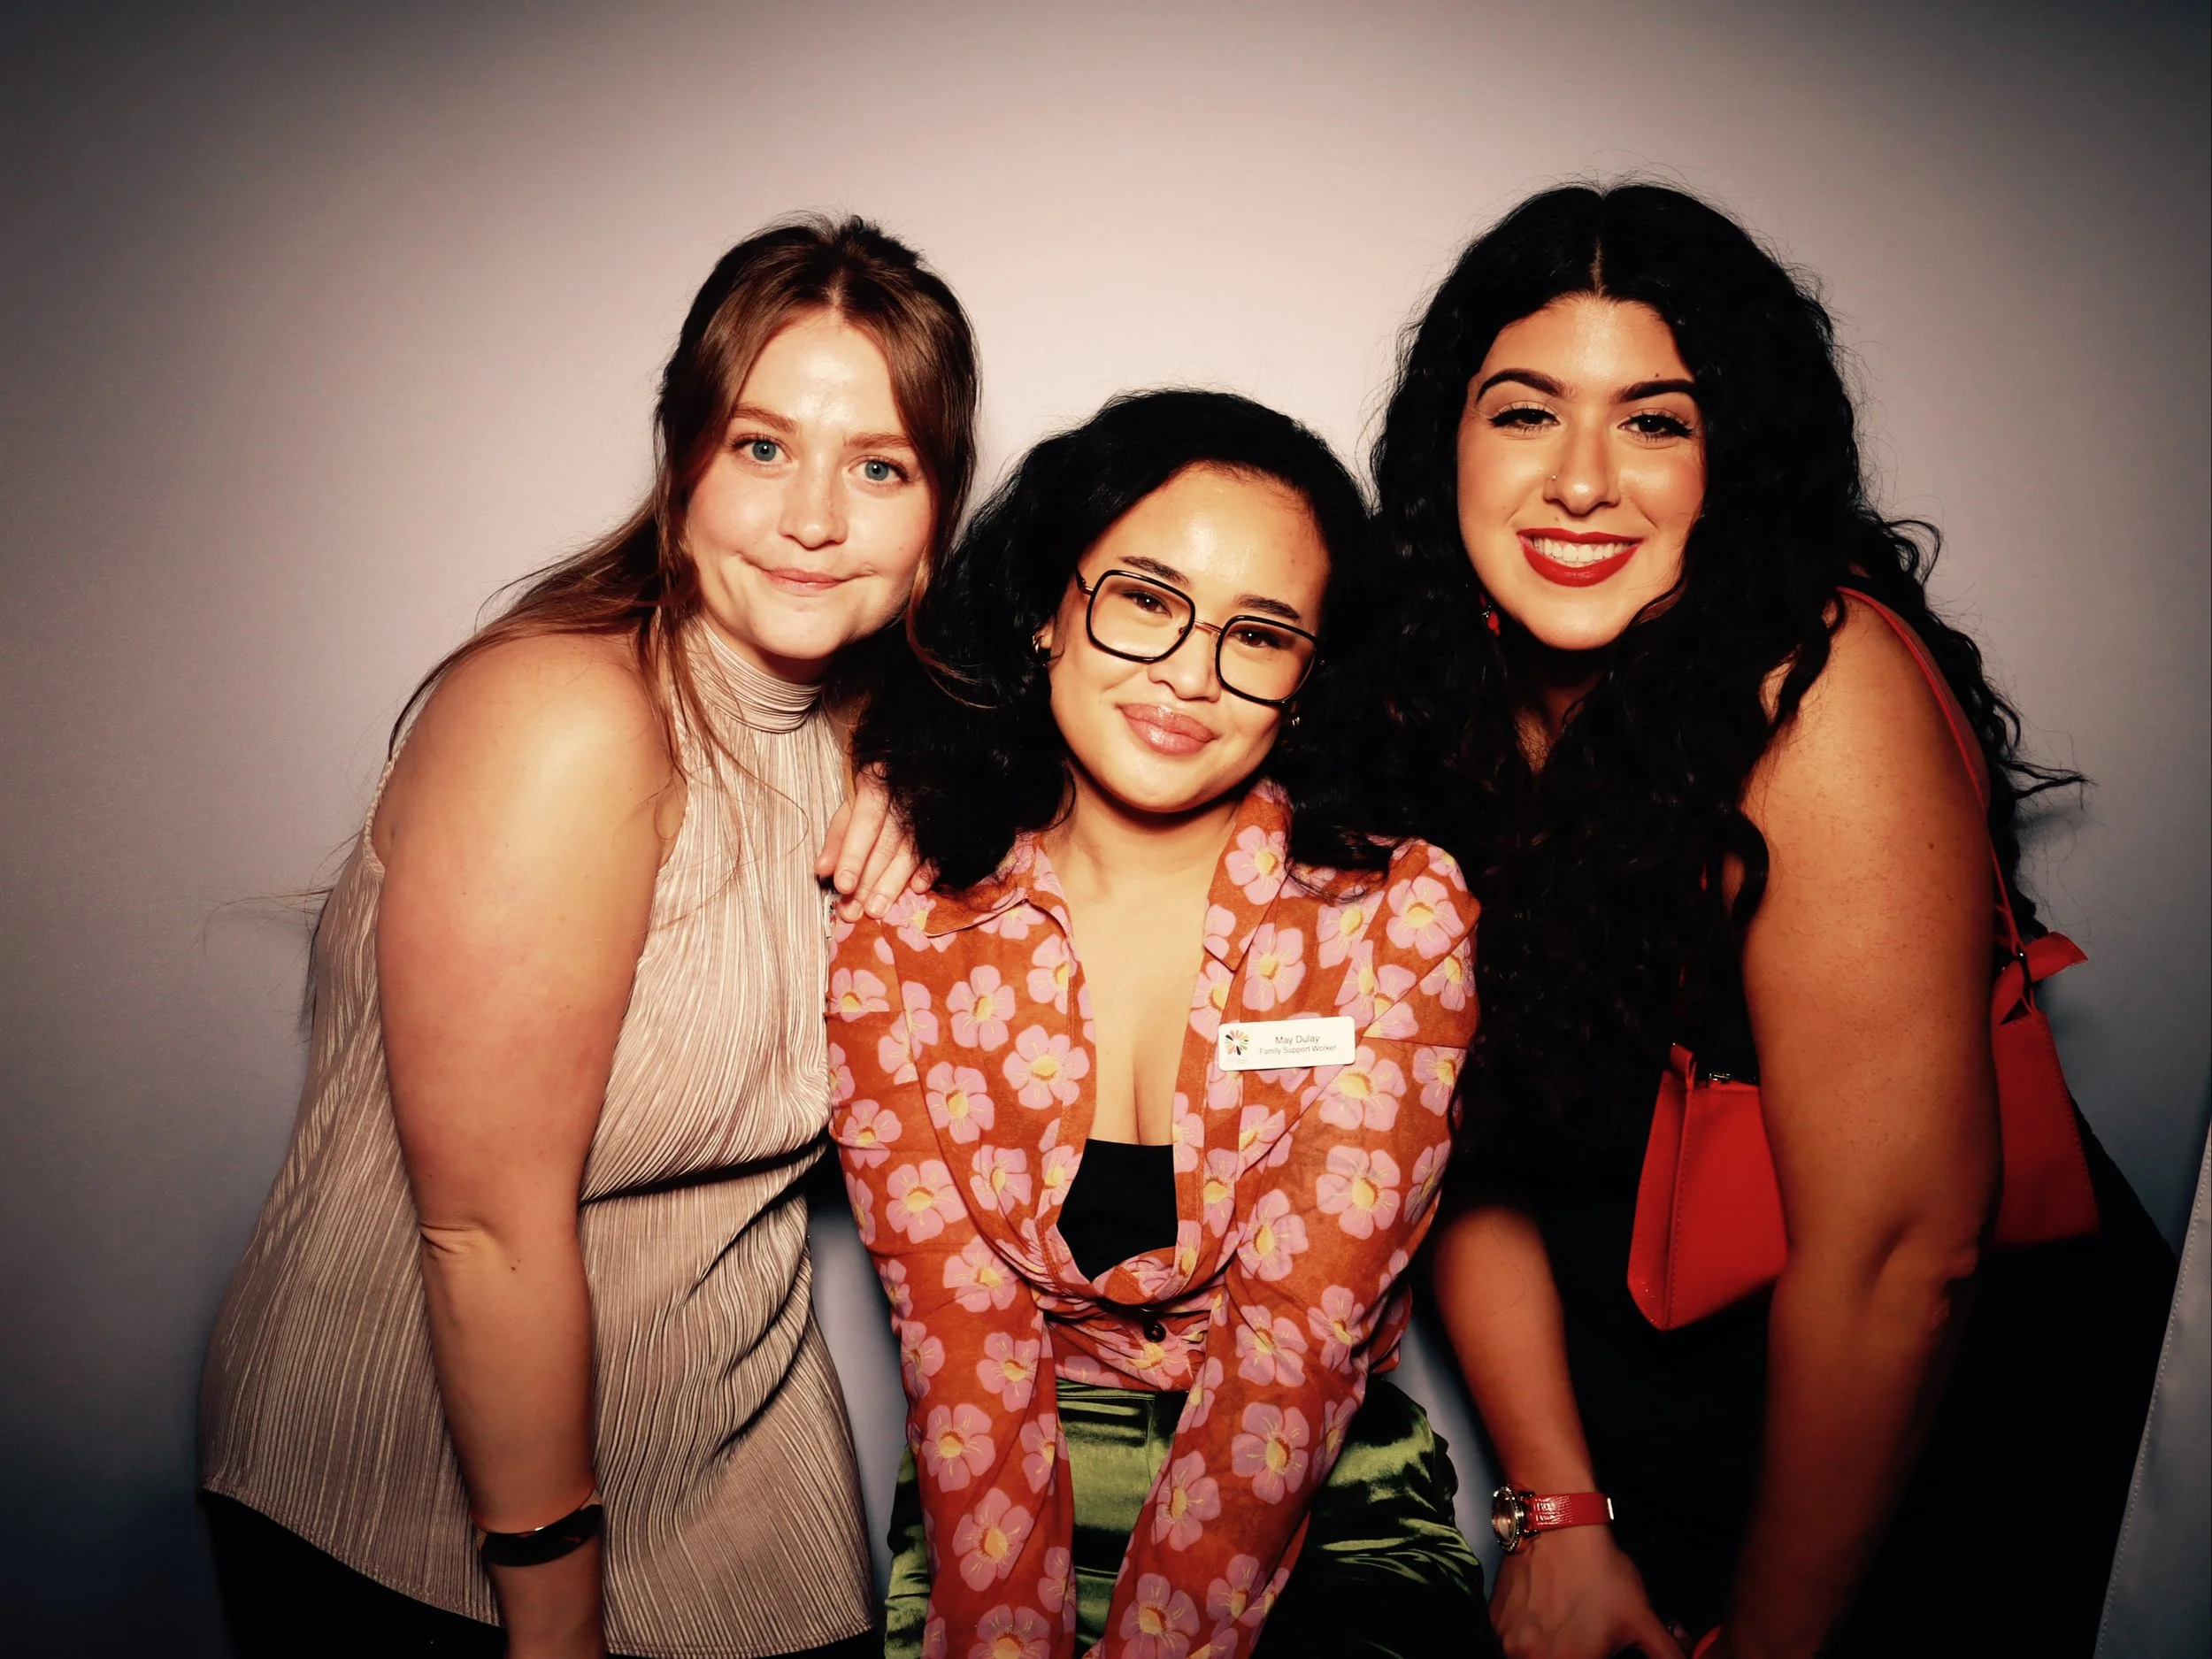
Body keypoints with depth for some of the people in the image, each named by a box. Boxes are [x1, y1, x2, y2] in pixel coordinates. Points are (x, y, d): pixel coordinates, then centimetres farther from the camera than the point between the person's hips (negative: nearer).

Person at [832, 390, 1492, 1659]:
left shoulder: (1399, 912, -9)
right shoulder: (904, 920, -6)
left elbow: (1295, 1339, -12)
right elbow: (961, 1337, -8)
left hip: (1321, 1507, 0)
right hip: (1012, 1500, 1)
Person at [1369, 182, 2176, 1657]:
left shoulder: (1822, 683, -24)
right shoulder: (1438, 696, -8)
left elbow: (1901, 1242, -24)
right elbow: (1468, 1143, -3)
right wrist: (1559, 1513, -7)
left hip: (1945, 1441, -4)